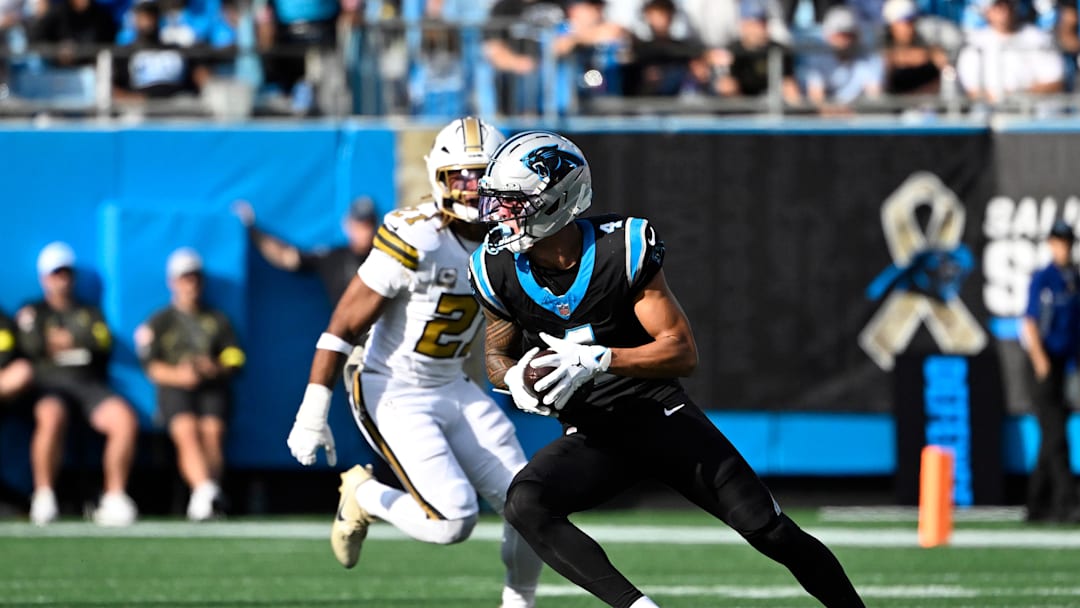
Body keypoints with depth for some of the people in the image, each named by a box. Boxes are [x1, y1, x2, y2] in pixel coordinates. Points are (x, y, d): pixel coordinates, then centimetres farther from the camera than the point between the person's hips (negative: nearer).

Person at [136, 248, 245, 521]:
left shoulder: (217, 321, 22)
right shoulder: (160, 322, 16)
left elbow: (233, 361, 15)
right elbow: (152, 367, 5)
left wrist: (215, 369, -8)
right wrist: (177, 375, -14)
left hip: (212, 388, 1)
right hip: (174, 388, -1)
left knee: (212, 429, -29)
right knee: (186, 429, -32)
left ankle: (202, 499, -33)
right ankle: (204, 490, -49)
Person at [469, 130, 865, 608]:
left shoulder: (621, 248, -17)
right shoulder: (499, 270, -7)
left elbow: (683, 352, -16)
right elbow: (497, 354, 10)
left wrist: (598, 360, -31)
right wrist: (515, 378, -16)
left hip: (660, 415, -2)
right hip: (592, 438, 2)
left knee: (769, 530, -6)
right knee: (524, 505, -28)